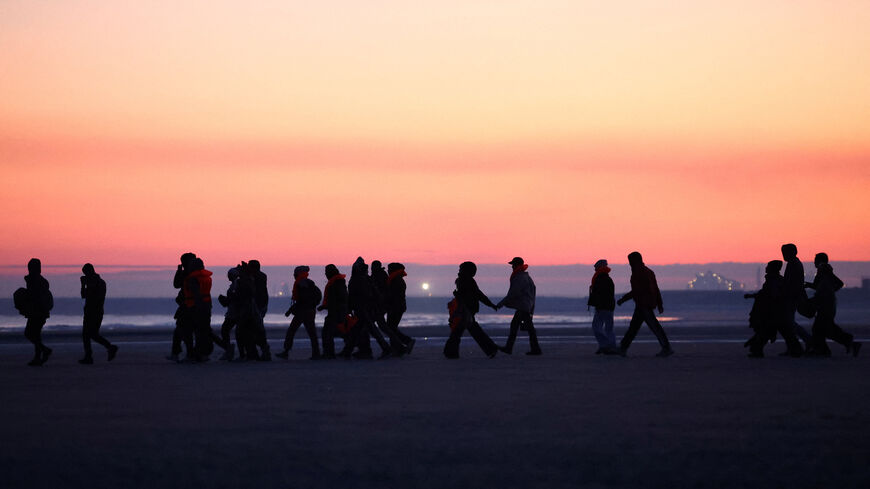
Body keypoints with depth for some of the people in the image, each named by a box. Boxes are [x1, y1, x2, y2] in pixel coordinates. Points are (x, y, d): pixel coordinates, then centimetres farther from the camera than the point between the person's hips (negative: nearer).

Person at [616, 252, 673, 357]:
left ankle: (667, 349, -11)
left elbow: (636, 290, -19)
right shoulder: (648, 271, 16)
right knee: (633, 326, 13)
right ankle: (623, 348, 18)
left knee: (654, 326, -9)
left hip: (643, 304, -10)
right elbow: (656, 289, 15)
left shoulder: (637, 273, -13)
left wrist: (623, 299, -12)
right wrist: (659, 305, 16)